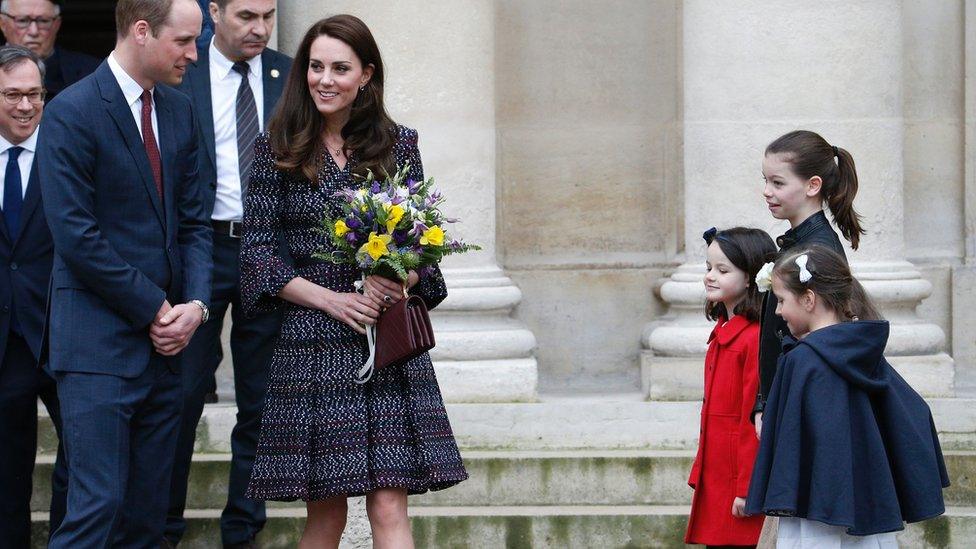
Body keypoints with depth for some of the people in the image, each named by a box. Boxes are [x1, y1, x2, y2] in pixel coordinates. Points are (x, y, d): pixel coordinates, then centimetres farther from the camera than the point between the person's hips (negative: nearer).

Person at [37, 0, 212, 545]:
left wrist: (195, 304, -3)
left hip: (164, 339, 7)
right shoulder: (72, 113, -10)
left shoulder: (179, 110, 12)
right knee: (99, 505, -11)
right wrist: (156, 309, -11)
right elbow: (76, 236, -14)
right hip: (100, 344, -7)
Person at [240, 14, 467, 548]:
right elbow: (257, 250, 0)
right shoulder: (277, 149, 3)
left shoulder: (397, 145, 8)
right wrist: (331, 299, -12)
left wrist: (403, 277, -11)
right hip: (310, 342, -1)